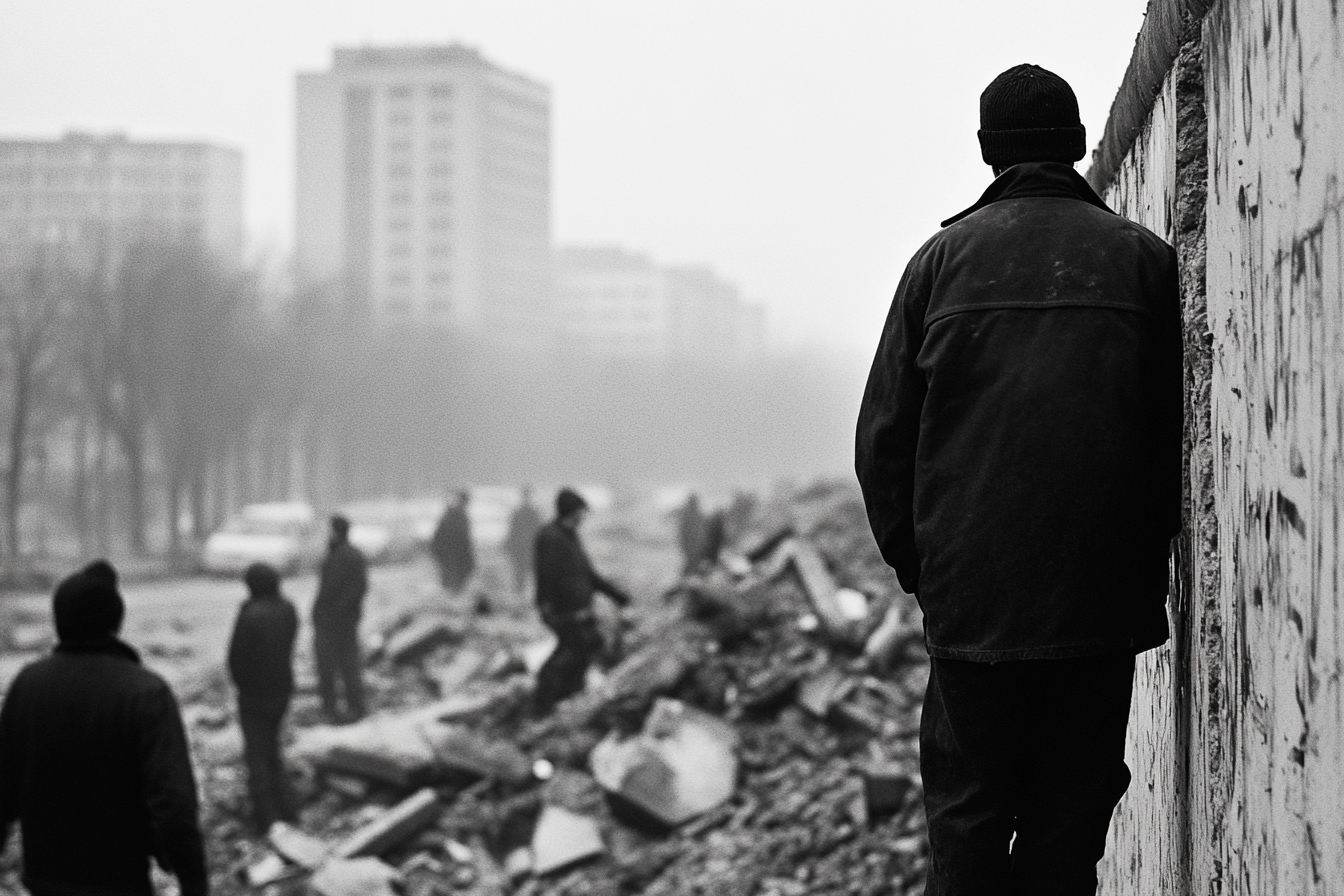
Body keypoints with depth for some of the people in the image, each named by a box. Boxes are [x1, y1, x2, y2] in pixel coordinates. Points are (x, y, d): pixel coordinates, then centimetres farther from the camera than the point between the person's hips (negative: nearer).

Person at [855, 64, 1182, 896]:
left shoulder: (943, 258, 3)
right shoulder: (1143, 259, 3)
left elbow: (882, 435, 3)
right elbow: (1180, 430, 2)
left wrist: (915, 559, 13)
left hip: (970, 596, 0)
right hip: (1103, 599, 0)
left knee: (967, 812, 7)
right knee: (1070, 818, 6)